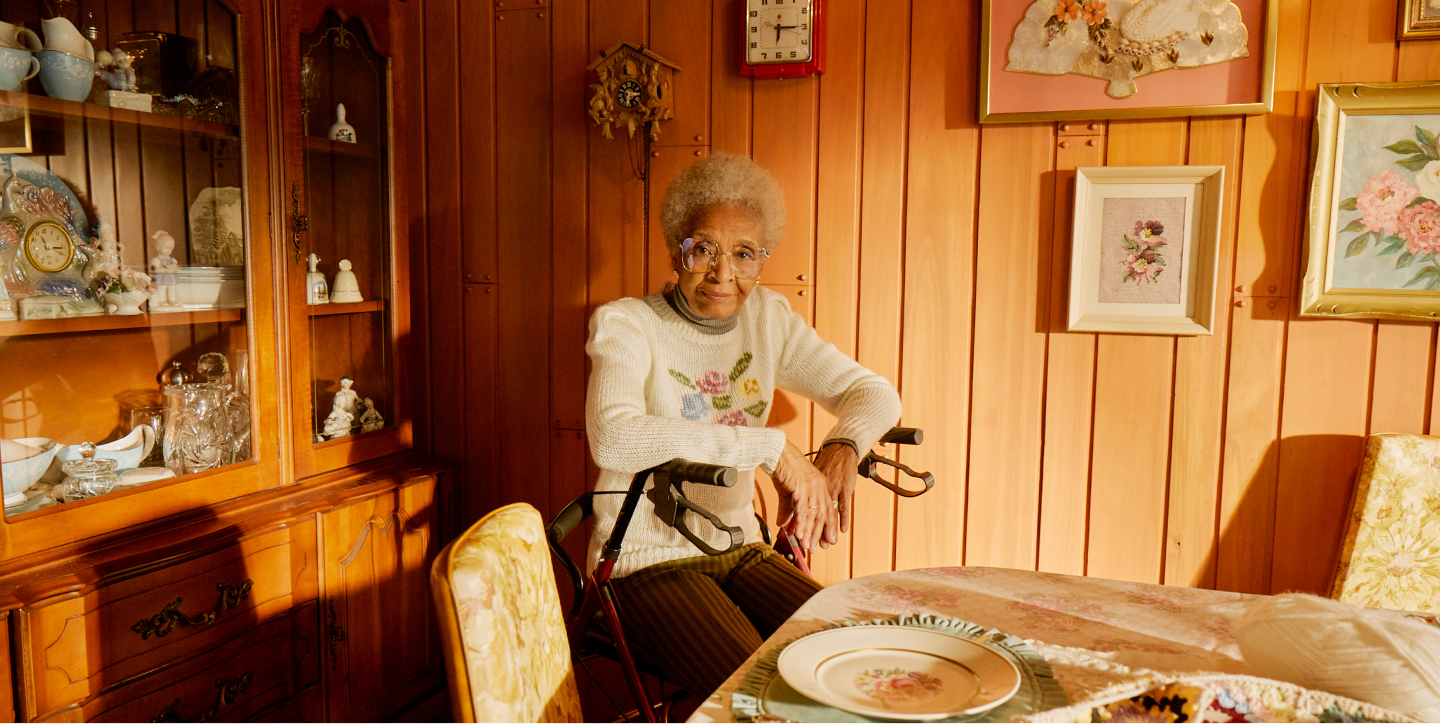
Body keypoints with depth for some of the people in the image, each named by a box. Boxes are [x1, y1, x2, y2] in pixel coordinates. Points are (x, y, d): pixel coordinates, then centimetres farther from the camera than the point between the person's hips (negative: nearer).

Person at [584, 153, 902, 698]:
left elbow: (874, 392, 2)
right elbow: (613, 437, -33)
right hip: (648, 560, -5)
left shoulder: (767, 319, 4)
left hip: (739, 549, 6)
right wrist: (771, 448, -35)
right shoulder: (624, 325, -13)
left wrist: (841, 449, -22)